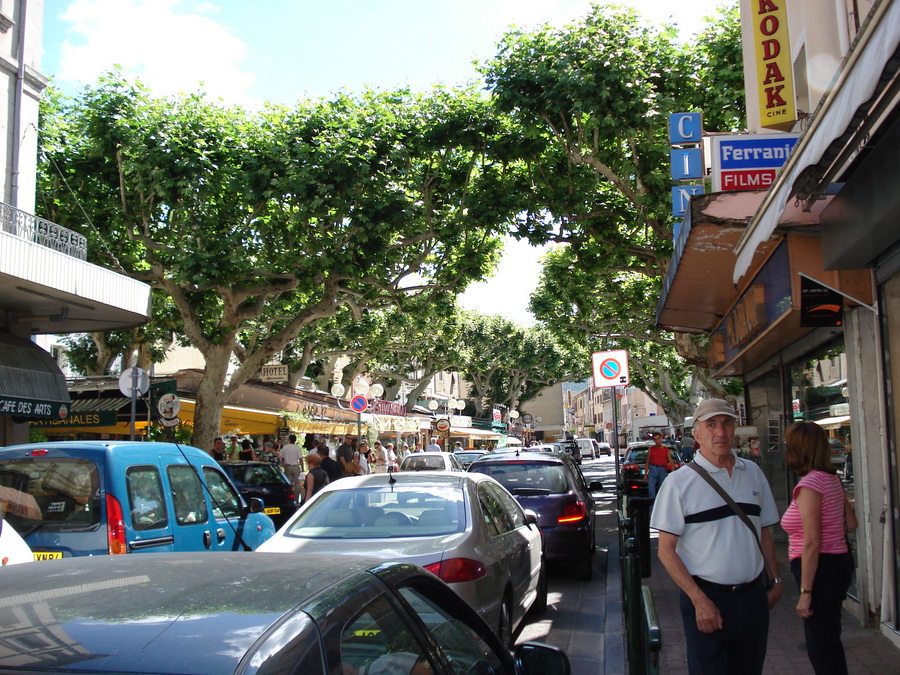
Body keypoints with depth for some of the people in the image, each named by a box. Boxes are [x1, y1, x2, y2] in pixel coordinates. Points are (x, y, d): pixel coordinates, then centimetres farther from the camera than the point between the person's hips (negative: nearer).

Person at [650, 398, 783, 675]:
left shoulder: (754, 474, 8)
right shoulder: (679, 482, -8)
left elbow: (764, 534, 17)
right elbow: (666, 550, -10)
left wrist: (775, 581, 10)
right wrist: (699, 600, -15)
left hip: (753, 597, 5)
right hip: (706, 598, -4)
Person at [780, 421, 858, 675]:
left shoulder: (810, 484, -20)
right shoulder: (832, 478, 7)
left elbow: (812, 543, -23)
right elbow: (851, 524, 13)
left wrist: (805, 592, -21)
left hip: (822, 567, -9)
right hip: (840, 560, 9)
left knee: (821, 645, 1)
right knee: (828, 641, 22)